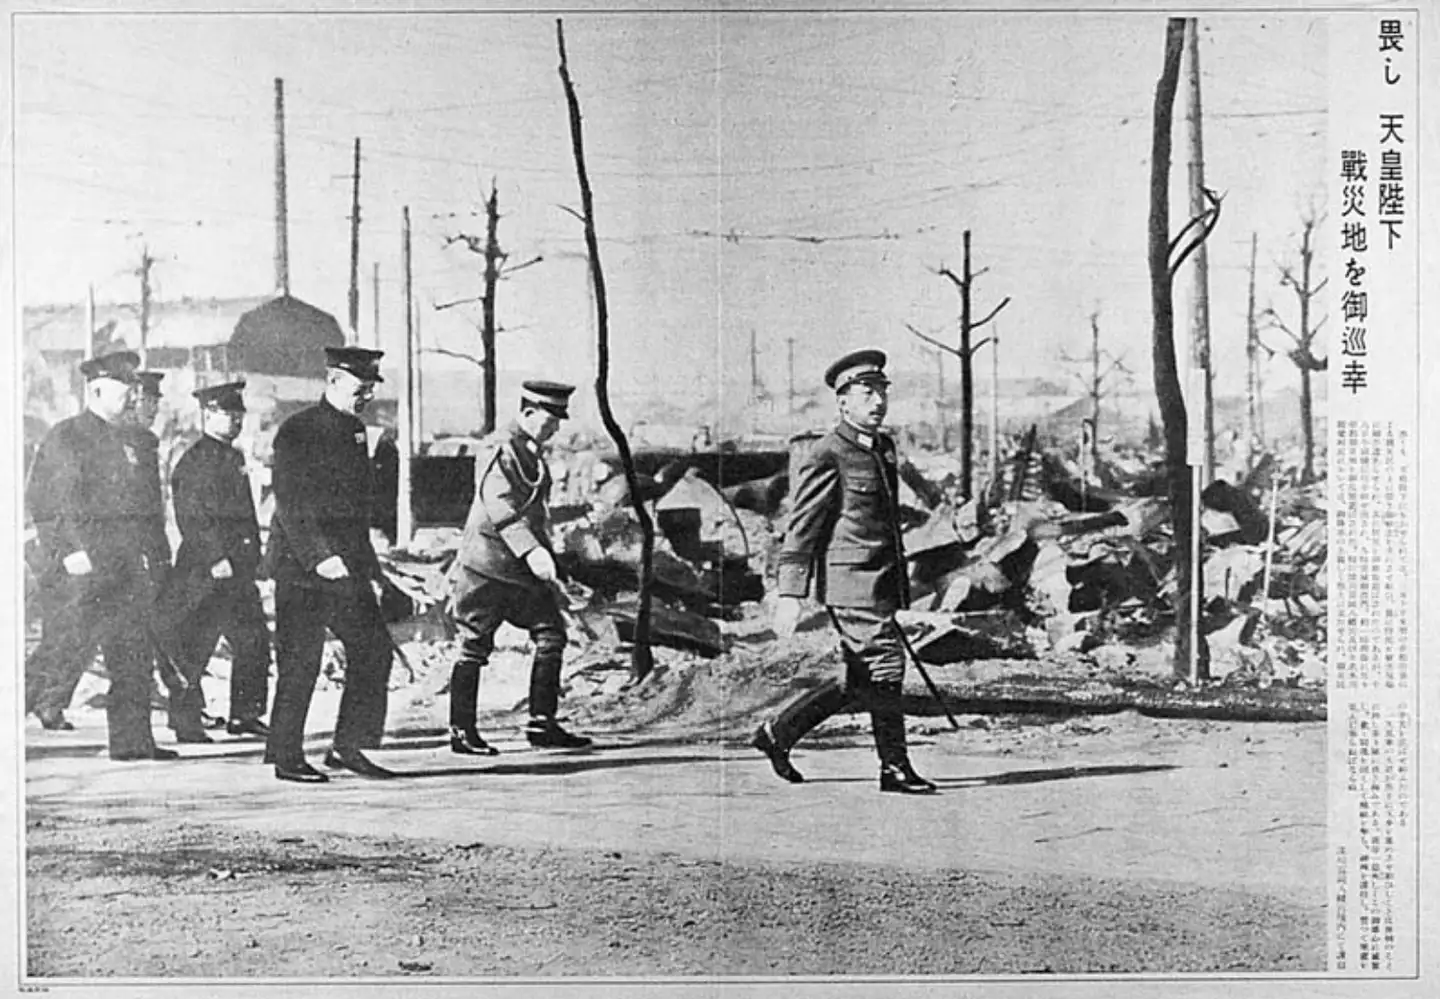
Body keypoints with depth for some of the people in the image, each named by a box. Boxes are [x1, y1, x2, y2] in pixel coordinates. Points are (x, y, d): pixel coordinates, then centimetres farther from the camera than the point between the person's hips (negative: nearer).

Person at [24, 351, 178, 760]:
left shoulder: (127, 441, 18)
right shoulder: (64, 439, -5)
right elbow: (44, 502, -11)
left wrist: (144, 555, 14)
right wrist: (71, 550, -18)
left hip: (127, 569, 7)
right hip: (81, 570, -7)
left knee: (134, 654, 6)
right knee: (65, 646, -8)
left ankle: (133, 738, 11)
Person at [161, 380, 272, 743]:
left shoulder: (232, 457, 18)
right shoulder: (194, 461, -10)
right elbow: (192, 518, -17)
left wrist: (251, 556, 17)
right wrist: (217, 559, -21)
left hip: (237, 567, 9)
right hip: (204, 570, -9)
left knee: (254, 640, 9)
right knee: (193, 648, -3)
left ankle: (245, 714, 17)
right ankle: (186, 723, 4)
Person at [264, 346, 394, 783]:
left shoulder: (355, 431, 16)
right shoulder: (297, 432, -8)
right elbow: (289, 505, -16)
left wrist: (370, 570, 18)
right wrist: (319, 557, -25)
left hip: (347, 567, 8)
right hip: (301, 567, -8)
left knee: (374, 649, 2)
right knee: (300, 664, -2)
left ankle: (348, 746, 10)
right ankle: (287, 757, 8)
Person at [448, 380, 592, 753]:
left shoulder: (533, 454, 16)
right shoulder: (500, 451, -13)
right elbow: (500, 508, -26)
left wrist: (548, 570, 23)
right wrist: (532, 551, -38)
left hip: (523, 567, 9)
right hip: (486, 565, -9)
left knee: (551, 634, 1)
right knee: (475, 647, 0)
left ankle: (542, 723, 6)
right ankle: (462, 732, 9)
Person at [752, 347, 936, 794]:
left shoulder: (884, 447, 17)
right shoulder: (827, 456, -10)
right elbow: (801, 528, -12)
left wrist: (900, 585, 25)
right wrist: (791, 594, -16)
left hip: (881, 579, 9)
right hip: (850, 579, -9)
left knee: (860, 681, 12)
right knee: (885, 665, -7)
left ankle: (778, 732, 22)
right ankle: (895, 768, 4)